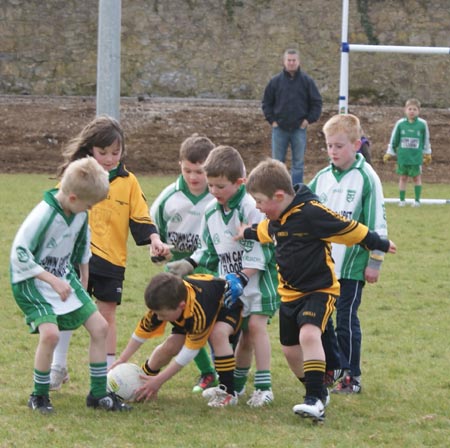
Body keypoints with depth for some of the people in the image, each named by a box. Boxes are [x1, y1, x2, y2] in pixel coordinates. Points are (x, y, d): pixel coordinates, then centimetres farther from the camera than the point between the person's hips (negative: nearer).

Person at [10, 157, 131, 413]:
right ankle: (39, 396, -5)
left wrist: (84, 279, 21)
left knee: (100, 326, 1)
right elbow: (19, 253, -25)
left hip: (64, 278, 8)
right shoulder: (43, 215, -26)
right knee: (50, 333, -26)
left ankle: (99, 394, 12)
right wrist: (53, 281, -24)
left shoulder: (80, 214, -3)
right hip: (33, 282, -8)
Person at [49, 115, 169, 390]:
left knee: (107, 315, 7)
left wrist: (154, 240, -10)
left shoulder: (128, 181, 3)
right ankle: (58, 367, 11)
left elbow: (141, 217, 4)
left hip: (112, 259, 1)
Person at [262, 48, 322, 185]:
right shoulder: (275, 81, 3)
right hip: (279, 128, 1)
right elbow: (266, 102, 10)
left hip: (299, 129, -1)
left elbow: (317, 102, 5)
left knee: (298, 163, 3)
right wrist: (272, 120, 1)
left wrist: (309, 119, -3)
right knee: (277, 162, 4)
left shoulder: (307, 81, 1)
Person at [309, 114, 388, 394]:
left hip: (351, 265, -6)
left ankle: (352, 377, 7)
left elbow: (377, 224, -8)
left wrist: (375, 262, -8)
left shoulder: (366, 178, -8)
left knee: (346, 320, -2)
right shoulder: (323, 177, 8)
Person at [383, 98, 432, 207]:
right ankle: (402, 200, 15)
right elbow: (394, 140, 7)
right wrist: (389, 153, 10)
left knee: (417, 177, 5)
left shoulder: (422, 124, -3)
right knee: (403, 177, 7)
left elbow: (426, 140, 8)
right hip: (402, 156, 1)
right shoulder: (400, 123, -2)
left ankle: (417, 200, 13)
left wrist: (427, 154, 15)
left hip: (417, 157, -1)